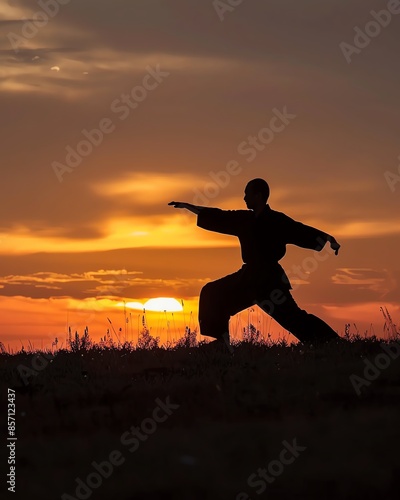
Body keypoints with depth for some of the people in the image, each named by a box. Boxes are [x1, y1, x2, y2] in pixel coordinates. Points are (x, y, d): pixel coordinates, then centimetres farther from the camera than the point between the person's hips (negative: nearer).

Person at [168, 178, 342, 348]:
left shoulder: (277, 221, -10)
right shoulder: (245, 219, 10)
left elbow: (302, 232, -18)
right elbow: (218, 217, 19)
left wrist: (328, 239, -33)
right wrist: (187, 206, 23)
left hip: (269, 278, -8)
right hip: (250, 277, 8)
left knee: (292, 318, -19)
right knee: (212, 294, 13)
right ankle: (221, 342, 16)